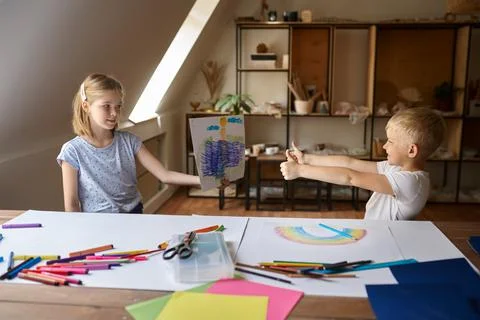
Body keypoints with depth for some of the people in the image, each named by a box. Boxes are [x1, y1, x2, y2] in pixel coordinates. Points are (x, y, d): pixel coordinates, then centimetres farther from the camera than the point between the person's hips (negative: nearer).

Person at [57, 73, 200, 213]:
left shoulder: (129, 141, -1)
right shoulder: (73, 151, -9)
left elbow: (164, 175, -5)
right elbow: (71, 204, -4)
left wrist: (202, 179, -16)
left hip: (133, 213, 3)